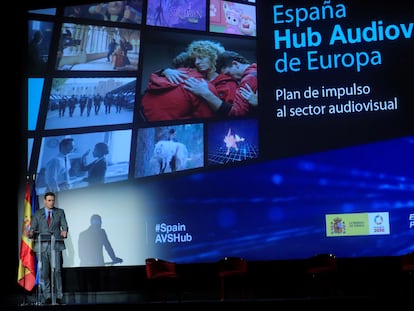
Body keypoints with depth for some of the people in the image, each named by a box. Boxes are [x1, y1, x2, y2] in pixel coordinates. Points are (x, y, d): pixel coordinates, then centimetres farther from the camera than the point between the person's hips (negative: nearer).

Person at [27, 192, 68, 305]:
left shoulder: (60, 212, 11)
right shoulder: (38, 213, 12)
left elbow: (64, 226, 0)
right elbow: (33, 228, 6)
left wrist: (64, 232, -23)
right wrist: (31, 233, -17)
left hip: (55, 245, -1)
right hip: (42, 246, 1)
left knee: (56, 270, -10)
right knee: (44, 272, 0)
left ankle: (58, 297, -5)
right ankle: (47, 297, 7)